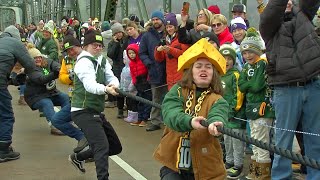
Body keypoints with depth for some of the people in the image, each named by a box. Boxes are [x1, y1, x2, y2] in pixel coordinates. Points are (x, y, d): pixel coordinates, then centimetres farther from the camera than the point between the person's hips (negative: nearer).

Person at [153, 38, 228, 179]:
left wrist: (215, 123, -50)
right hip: (173, 165, 0)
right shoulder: (177, 92, 1)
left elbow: (218, 115, -25)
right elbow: (171, 113, -18)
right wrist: (189, 121, -39)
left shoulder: (217, 100, -3)